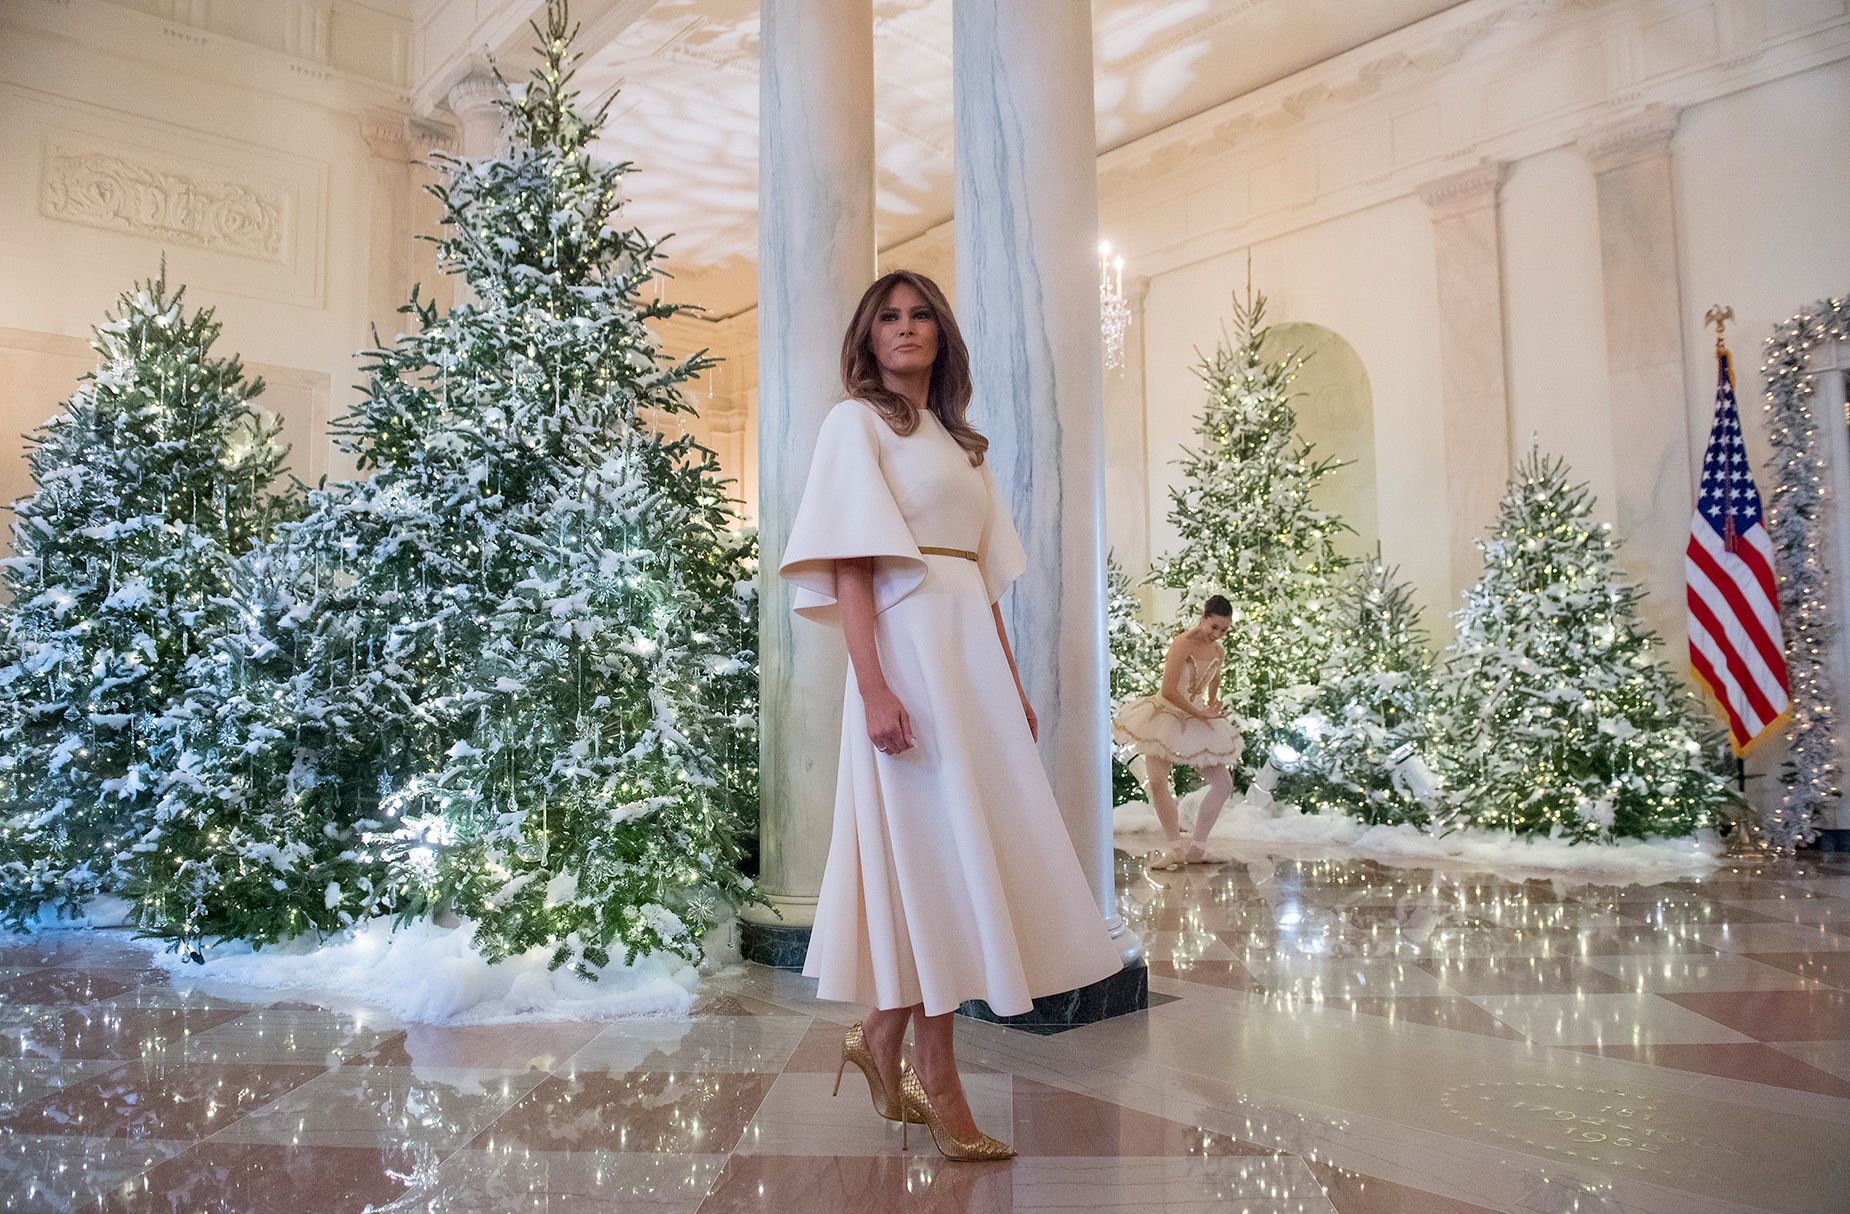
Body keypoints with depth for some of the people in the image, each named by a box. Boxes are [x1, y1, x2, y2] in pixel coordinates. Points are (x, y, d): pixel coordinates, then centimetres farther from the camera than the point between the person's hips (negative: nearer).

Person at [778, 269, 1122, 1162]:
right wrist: (873, 687, -20)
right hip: (909, 645, -7)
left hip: (973, 649, 7)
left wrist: (1013, 684, 13)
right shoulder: (856, 422, 1)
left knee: (964, 846, 7)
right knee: (932, 847, -5)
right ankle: (935, 1072, 6)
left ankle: (883, 1036, 22)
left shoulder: (959, 440, 22)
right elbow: (849, 563, -10)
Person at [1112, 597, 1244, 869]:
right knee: (1157, 781, -21)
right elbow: (1169, 691, -23)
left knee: (1224, 783, 0)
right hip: (1167, 717, -7)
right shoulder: (1183, 643, -17)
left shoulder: (1218, 652, 6)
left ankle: (1197, 847, 8)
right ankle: (1176, 847, -10)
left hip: (1198, 720, 7)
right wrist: (1201, 714, -16)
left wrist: (1213, 710, 8)